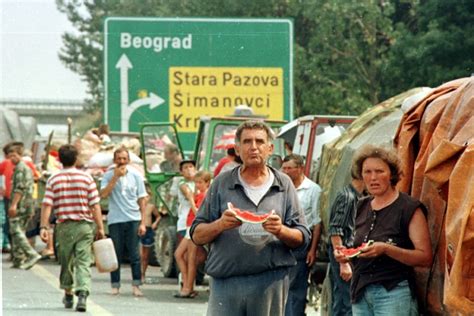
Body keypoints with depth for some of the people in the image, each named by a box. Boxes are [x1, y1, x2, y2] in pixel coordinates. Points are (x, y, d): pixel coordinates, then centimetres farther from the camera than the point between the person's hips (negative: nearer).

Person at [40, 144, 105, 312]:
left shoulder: (53, 180, -1)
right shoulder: (86, 178, -2)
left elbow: (47, 205, -8)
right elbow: (95, 205, -3)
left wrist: (43, 227, -8)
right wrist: (100, 227, 1)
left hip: (64, 226, 1)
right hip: (84, 225, -1)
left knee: (66, 262, 17)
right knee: (83, 262, -3)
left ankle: (68, 295, 30)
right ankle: (82, 294, -21)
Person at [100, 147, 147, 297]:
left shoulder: (136, 175, 7)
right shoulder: (108, 175, 3)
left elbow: (142, 200, 8)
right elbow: (103, 194, -12)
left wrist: (143, 222, 2)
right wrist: (116, 177, -15)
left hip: (133, 220, 1)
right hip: (115, 221, -1)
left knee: (135, 255, -3)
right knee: (116, 255, 1)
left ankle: (136, 285, 0)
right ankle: (115, 286, 7)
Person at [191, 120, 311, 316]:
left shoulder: (283, 185, 11)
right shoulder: (222, 184, 10)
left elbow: (303, 238, 9)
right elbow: (197, 236, 7)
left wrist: (281, 231, -12)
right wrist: (220, 225, -13)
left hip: (271, 283, 1)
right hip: (226, 283, -1)